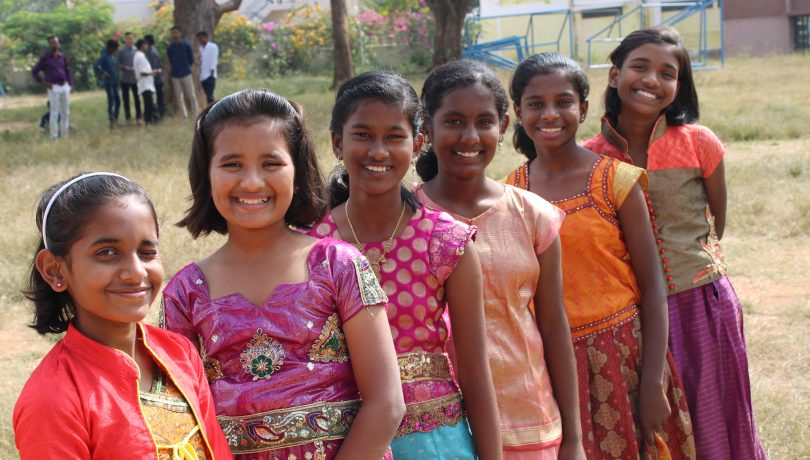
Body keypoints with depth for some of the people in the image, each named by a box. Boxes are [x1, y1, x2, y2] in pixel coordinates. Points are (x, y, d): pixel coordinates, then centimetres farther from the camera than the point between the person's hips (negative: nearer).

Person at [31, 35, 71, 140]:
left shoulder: (62, 56, 9)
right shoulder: (45, 57, -3)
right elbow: (34, 71, 0)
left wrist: (70, 83, 10)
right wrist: (44, 82, -7)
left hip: (65, 86, 5)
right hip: (54, 87, -5)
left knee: (65, 112, 8)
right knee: (54, 113, -6)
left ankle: (64, 135, 18)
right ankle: (54, 137, -2)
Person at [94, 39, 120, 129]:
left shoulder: (110, 56, 9)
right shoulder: (104, 56, -15)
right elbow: (95, 66, -25)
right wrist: (103, 73, -21)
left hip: (114, 82, 8)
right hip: (108, 82, -8)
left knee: (117, 101, 11)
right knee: (111, 101, -6)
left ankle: (115, 119, 21)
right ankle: (111, 121, -1)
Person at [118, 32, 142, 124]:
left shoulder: (137, 50, 1)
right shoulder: (121, 51, 0)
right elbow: (118, 64, 1)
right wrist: (124, 67, -18)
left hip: (135, 78, 0)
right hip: (124, 78, 0)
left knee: (137, 98, -3)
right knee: (126, 98, 7)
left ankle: (138, 117, 1)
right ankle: (128, 117, 16)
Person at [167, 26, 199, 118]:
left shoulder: (186, 45, -3)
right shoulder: (170, 47, 1)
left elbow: (191, 59, 5)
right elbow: (171, 61, 12)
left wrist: (186, 66, 11)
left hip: (186, 73, -2)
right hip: (175, 75, 2)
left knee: (191, 95, -3)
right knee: (179, 97, 4)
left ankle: (195, 114, 3)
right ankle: (184, 116, 9)